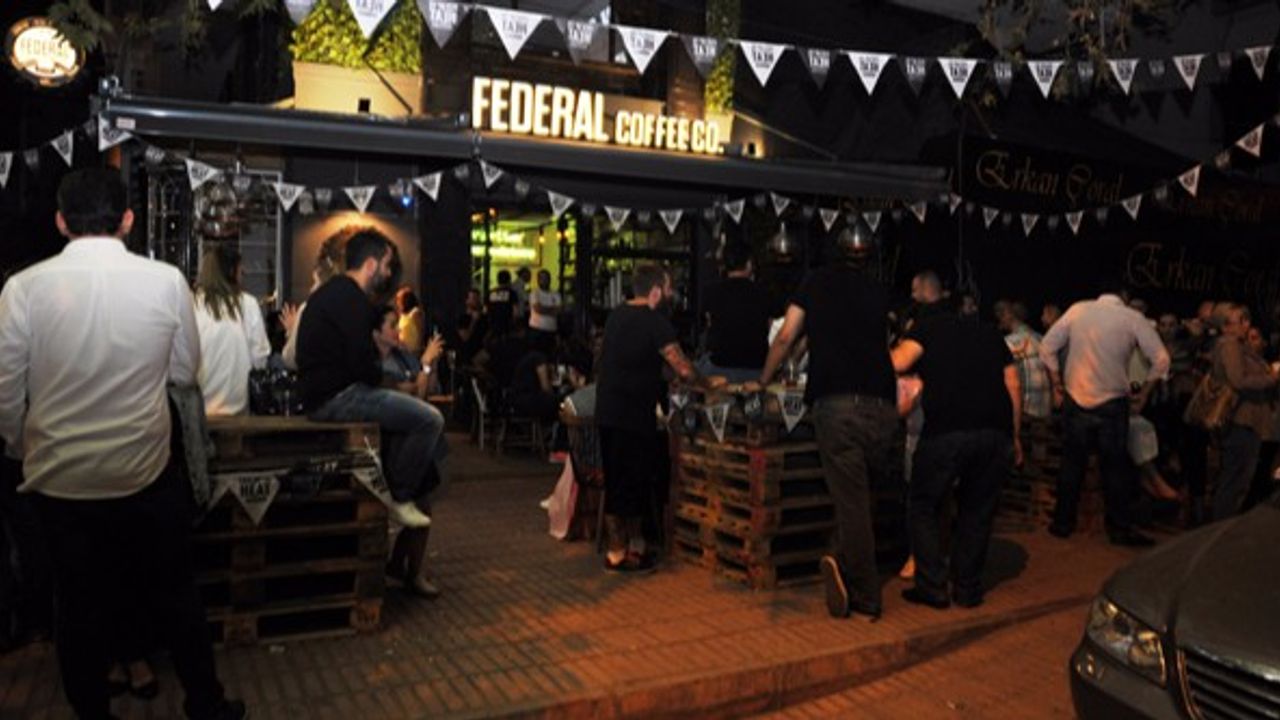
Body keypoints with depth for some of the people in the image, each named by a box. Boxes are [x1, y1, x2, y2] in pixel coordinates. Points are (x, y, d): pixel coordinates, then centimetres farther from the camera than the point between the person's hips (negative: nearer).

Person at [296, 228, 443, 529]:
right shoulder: (351, 299, -16)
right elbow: (363, 366, -22)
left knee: (418, 413, 17)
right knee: (430, 420, -15)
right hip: (337, 397, -11)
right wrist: (381, 374, 0)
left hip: (325, 392, 11)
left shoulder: (332, 291, 18)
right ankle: (399, 499, 0)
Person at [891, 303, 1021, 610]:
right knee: (978, 511, 17)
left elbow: (898, 362, -5)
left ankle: (932, 587, 11)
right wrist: (1015, 436, 20)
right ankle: (968, 589, 22)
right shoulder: (991, 335, 26)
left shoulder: (929, 328, 14)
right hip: (996, 433, 4)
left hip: (946, 432, -4)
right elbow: (1013, 385, 17)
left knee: (923, 507, 12)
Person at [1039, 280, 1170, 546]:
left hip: (1075, 399, 2)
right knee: (1115, 467, 8)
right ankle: (1120, 529, 15)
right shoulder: (1133, 318, -4)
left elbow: (1046, 348, 1)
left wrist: (1057, 386, 8)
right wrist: (1143, 393, 5)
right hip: (1112, 403, -1)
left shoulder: (1077, 310, 0)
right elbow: (1161, 360, -5)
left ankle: (1063, 522, 17)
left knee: (1072, 462, 11)